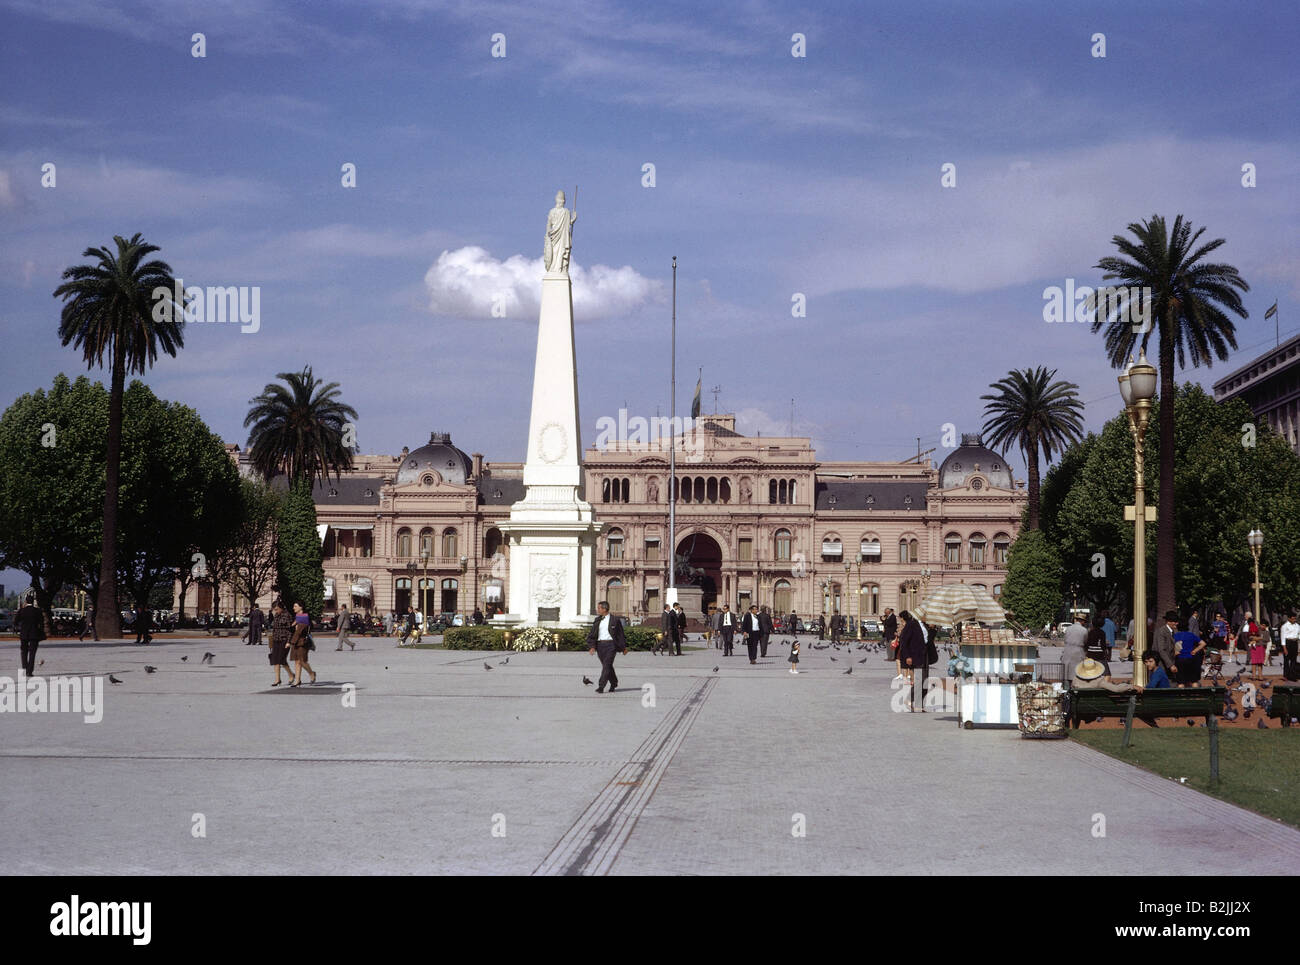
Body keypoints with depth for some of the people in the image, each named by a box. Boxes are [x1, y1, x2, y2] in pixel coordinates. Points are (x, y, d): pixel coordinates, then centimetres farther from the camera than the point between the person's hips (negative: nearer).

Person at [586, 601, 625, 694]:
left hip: (610, 644, -5)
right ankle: (614, 683, 32)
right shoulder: (598, 620, 10)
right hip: (600, 645, 5)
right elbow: (591, 634, 8)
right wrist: (591, 646, -5)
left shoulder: (615, 620, -2)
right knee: (607, 666, 13)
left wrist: (624, 648, 7)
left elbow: (620, 634, 4)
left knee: (607, 665, -14)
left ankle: (601, 687, -17)